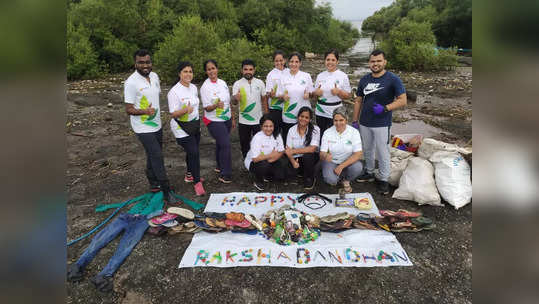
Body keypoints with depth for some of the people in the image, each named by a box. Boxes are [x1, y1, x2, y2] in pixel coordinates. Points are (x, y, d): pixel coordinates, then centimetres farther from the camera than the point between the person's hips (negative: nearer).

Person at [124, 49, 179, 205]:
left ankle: (154, 183, 36)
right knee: (157, 157, -9)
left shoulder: (154, 76, 3)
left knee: (153, 155, 19)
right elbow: (129, 109, -17)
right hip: (143, 128, -7)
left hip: (157, 125, 8)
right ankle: (166, 193, -2)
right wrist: (145, 111, -35)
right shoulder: (131, 83, -19)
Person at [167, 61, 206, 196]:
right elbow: (173, 114, -19)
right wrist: (185, 110, -38)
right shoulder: (174, 92, -19)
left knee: (192, 152, 16)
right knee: (194, 153, -11)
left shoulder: (193, 87, 4)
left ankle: (190, 174, 37)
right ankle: (197, 182, 2)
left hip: (195, 125, 7)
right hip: (182, 128, -7)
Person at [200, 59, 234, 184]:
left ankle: (219, 167, 35)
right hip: (214, 121, -6)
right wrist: (216, 105, -34)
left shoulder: (223, 83, 5)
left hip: (226, 119, 6)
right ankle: (225, 174, -4)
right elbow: (206, 108, -14)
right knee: (225, 144, -14)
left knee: (220, 143, 17)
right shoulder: (205, 87, -12)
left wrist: (232, 116, 15)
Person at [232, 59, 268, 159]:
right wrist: (236, 98, -40)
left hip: (258, 120, 1)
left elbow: (264, 100, 6)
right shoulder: (237, 84, -6)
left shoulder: (260, 83, -1)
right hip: (243, 121, 0)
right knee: (244, 145, 13)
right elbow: (234, 102, -16)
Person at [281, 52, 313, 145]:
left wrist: (308, 94, -14)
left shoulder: (306, 76, 3)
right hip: (288, 115, 1)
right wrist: (283, 96, -12)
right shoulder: (284, 77, 5)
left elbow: (312, 94, 9)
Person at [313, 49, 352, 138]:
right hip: (320, 112, 3)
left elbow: (348, 95, -1)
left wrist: (338, 92, -19)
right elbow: (314, 93, 15)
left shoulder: (343, 76, -2)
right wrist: (316, 92, -8)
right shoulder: (320, 76, 8)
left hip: (335, 113, -3)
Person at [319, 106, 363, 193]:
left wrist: (341, 166, -26)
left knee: (358, 167, -31)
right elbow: (321, 155, -13)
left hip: (348, 162, 1)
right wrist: (325, 156, -39)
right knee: (330, 179, -29)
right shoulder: (327, 133, -11)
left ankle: (346, 180, 4)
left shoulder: (354, 132, -12)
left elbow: (358, 154, -17)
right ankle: (337, 177, 11)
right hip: (331, 162, -1)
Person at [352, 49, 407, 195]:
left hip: (382, 124, -5)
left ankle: (383, 179, 17)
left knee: (382, 152, 2)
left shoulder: (393, 79, -8)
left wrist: (385, 108, -24)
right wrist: (355, 121, 8)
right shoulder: (364, 80, 7)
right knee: (367, 150, 17)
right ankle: (369, 173, 35)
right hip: (364, 123, 5)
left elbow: (402, 100, -10)